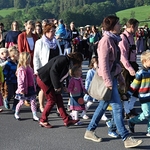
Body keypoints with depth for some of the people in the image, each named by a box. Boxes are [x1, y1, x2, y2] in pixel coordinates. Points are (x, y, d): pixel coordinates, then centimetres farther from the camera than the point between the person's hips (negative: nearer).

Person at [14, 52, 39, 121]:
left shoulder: (29, 68, 8)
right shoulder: (21, 69, -19)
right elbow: (20, 80, -21)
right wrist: (21, 89, -23)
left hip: (31, 88, 7)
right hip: (25, 89, -7)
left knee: (33, 101, 4)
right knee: (21, 102, 9)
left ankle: (34, 116, 7)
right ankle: (16, 114, 30)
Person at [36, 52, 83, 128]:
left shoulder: (68, 63, 10)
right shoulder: (63, 59, -19)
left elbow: (61, 77, 14)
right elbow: (53, 71, -26)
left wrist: (61, 87, 4)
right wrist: (57, 86, -24)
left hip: (49, 81, 10)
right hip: (43, 79, -10)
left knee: (58, 99, 7)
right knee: (52, 100, -3)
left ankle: (66, 120, 11)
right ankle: (43, 120, 11)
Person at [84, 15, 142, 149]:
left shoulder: (114, 40, 13)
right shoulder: (106, 40, -16)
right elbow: (103, 63, -21)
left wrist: (120, 77, 20)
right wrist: (108, 82, -23)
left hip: (113, 77, 10)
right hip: (108, 78, -10)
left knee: (103, 105, 14)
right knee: (117, 107, -7)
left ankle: (90, 131, 25)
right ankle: (126, 138, -2)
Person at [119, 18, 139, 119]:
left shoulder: (131, 37, 11)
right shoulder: (123, 38, -16)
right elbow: (123, 55, -22)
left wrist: (135, 67, 14)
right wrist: (129, 69, -26)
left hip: (133, 64, 9)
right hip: (126, 66, -9)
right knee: (126, 89, 3)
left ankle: (130, 108, 28)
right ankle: (128, 112, 14)